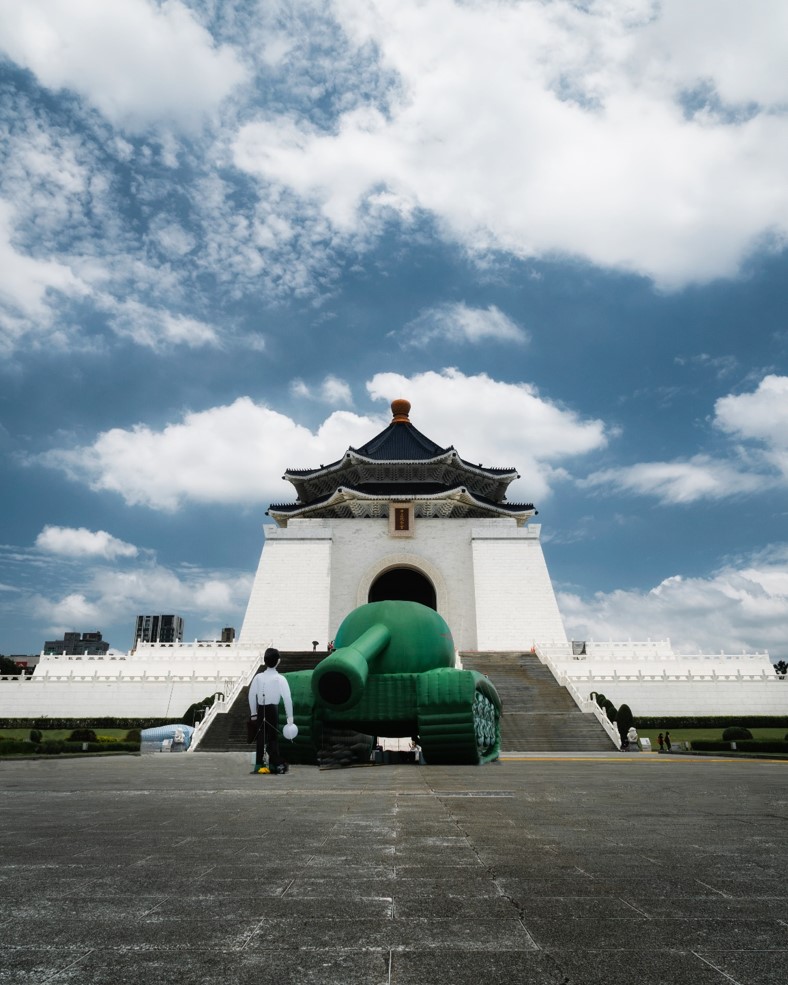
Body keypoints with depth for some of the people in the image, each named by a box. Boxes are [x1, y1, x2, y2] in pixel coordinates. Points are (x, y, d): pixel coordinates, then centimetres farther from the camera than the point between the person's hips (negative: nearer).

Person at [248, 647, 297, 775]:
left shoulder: (258, 677, -1)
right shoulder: (280, 678, -10)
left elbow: (251, 695, 1)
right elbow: (287, 698, -12)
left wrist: (253, 712, 12)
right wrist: (290, 716, -6)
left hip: (261, 710, 3)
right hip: (273, 709, -3)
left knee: (261, 737, 11)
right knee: (273, 737, 4)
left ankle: (259, 764, 14)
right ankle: (274, 764, 3)